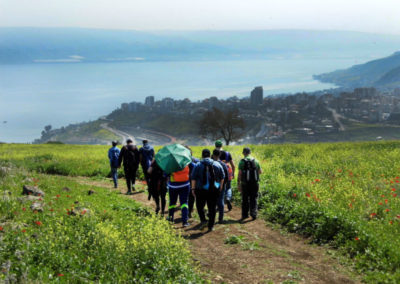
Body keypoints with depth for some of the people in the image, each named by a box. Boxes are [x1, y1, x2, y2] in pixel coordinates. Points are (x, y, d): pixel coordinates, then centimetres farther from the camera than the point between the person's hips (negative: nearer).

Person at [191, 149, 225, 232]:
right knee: (212, 208, 9)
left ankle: (203, 219, -2)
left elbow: (193, 178, -5)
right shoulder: (217, 165, 4)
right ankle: (211, 226, 10)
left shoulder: (198, 165, -3)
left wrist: (193, 188, 3)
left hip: (201, 190, -2)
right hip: (214, 190, 2)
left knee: (200, 205, 16)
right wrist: (220, 187, 21)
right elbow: (222, 178, 9)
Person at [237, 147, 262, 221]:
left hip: (245, 184, -1)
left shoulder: (242, 161, -4)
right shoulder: (255, 161, 4)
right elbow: (260, 172, 12)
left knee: (245, 200, 10)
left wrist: (238, 184, -3)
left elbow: (240, 174, -8)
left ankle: (245, 215, 17)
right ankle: (253, 214, -4)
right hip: (254, 183, 2)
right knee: (253, 199, 7)